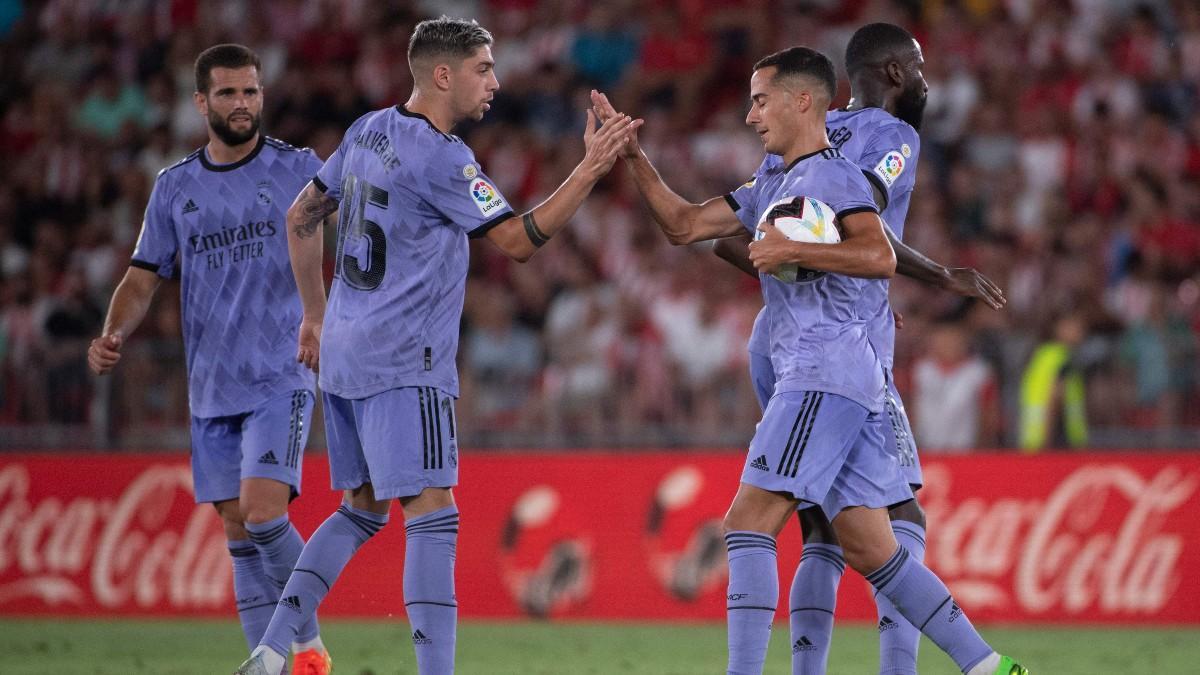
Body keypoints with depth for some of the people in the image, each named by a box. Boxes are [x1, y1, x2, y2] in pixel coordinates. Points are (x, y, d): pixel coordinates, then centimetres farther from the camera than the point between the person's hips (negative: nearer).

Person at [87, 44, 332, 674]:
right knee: (238, 530, 4)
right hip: (210, 388, 4)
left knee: (262, 511, -18)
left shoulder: (297, 168, 0)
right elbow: (143, 278, 12)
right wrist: (113, 336, -6)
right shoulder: (175, 186, 10)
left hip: (281, 379, -4)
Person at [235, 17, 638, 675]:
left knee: (362, 508, 16)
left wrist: (316, 314, 27)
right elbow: (519, 241, -12)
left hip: (343, 355, 9)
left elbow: (301, 217, 20)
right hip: (404, 366, -9)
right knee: (432, 516, -10)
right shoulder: (442, 158, -15)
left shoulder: (367, 132, 11)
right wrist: (590, 169, -11)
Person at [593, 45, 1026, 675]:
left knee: (748, 524, -13)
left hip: (823, 376, -10)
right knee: (871, 551, 7)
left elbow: (879, 257, -21)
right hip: (829, 380, 10)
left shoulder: (833, 175, -5)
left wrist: (793, 251, -21)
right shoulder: (771, 182, 23)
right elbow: (683, 225, 24)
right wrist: (633, 156, 16)